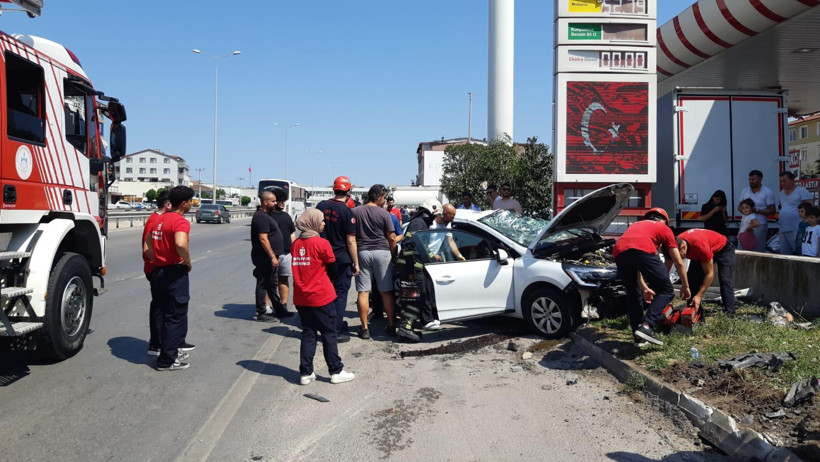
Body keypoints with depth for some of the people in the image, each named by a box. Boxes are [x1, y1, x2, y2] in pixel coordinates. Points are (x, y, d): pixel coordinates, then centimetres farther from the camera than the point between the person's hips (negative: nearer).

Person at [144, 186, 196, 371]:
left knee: (166, 315, 20)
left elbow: (147, 249, 16)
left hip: (157, 272, 9)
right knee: (176, 317, 2)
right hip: (174, 274, -9)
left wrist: (159, 261, 13)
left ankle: (171, 351, 33)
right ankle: (167, 361, 9)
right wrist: (188, 263, -19)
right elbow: (180, 244, -35)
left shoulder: (159, 220, 12)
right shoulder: (181, 221, -16)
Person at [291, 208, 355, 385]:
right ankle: (336, 372, 12)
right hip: (321, 297, -5)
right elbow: (332, 268, -3)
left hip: (301, 298, 5)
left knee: (308, 334, 12)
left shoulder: (296, 244, 4)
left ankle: (306, 373, 13)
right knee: (329, 334, 5)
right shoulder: (321, 243, -12)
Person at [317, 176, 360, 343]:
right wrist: (356, 263, -7)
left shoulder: (321, 206, 2)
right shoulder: (347, 211, -14)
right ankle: (337, 331, 6)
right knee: (340, 295, 3)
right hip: (341, 259, -5)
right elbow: (351, 241, -14)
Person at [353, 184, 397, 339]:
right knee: (386, 291, 8)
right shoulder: (384, 214, -4)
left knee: (363, 292, 2)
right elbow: (392, 238, -4)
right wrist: (393, 254, 10)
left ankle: (364, 328, 2)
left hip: (362, 252, 1)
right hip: (382, 252, -1)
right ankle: (391, 326, 14)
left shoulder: (355, 212, 3)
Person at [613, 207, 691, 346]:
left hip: (619, 251, 5)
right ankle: (646, 326, -6)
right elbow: (679, 263, 28)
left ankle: (638, 336, 21)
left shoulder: (636, 225, 42)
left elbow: (635, 263, 43)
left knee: (633, 294, 23)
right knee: (666, 291, 10)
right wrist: (685, 286, 40)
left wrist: (644, 287, 48)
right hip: (643, 251, -5)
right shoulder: (664, 228, 30)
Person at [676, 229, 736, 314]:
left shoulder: (700, 245, -42)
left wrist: (699, 296, -32)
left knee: (725, 281, -21)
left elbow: (709, 274, -32)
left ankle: (729, 314, -22)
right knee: (691, 278, -8)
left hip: (723, 249, -6)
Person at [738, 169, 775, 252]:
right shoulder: (744, 191, 13)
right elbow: (739, 206, 18)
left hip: (759, 225, -4)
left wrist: (756, 210, -17)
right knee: (744, 250, 1)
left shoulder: (767, 192, -1)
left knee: (758, 251, -3)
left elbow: (772, 210, -5)